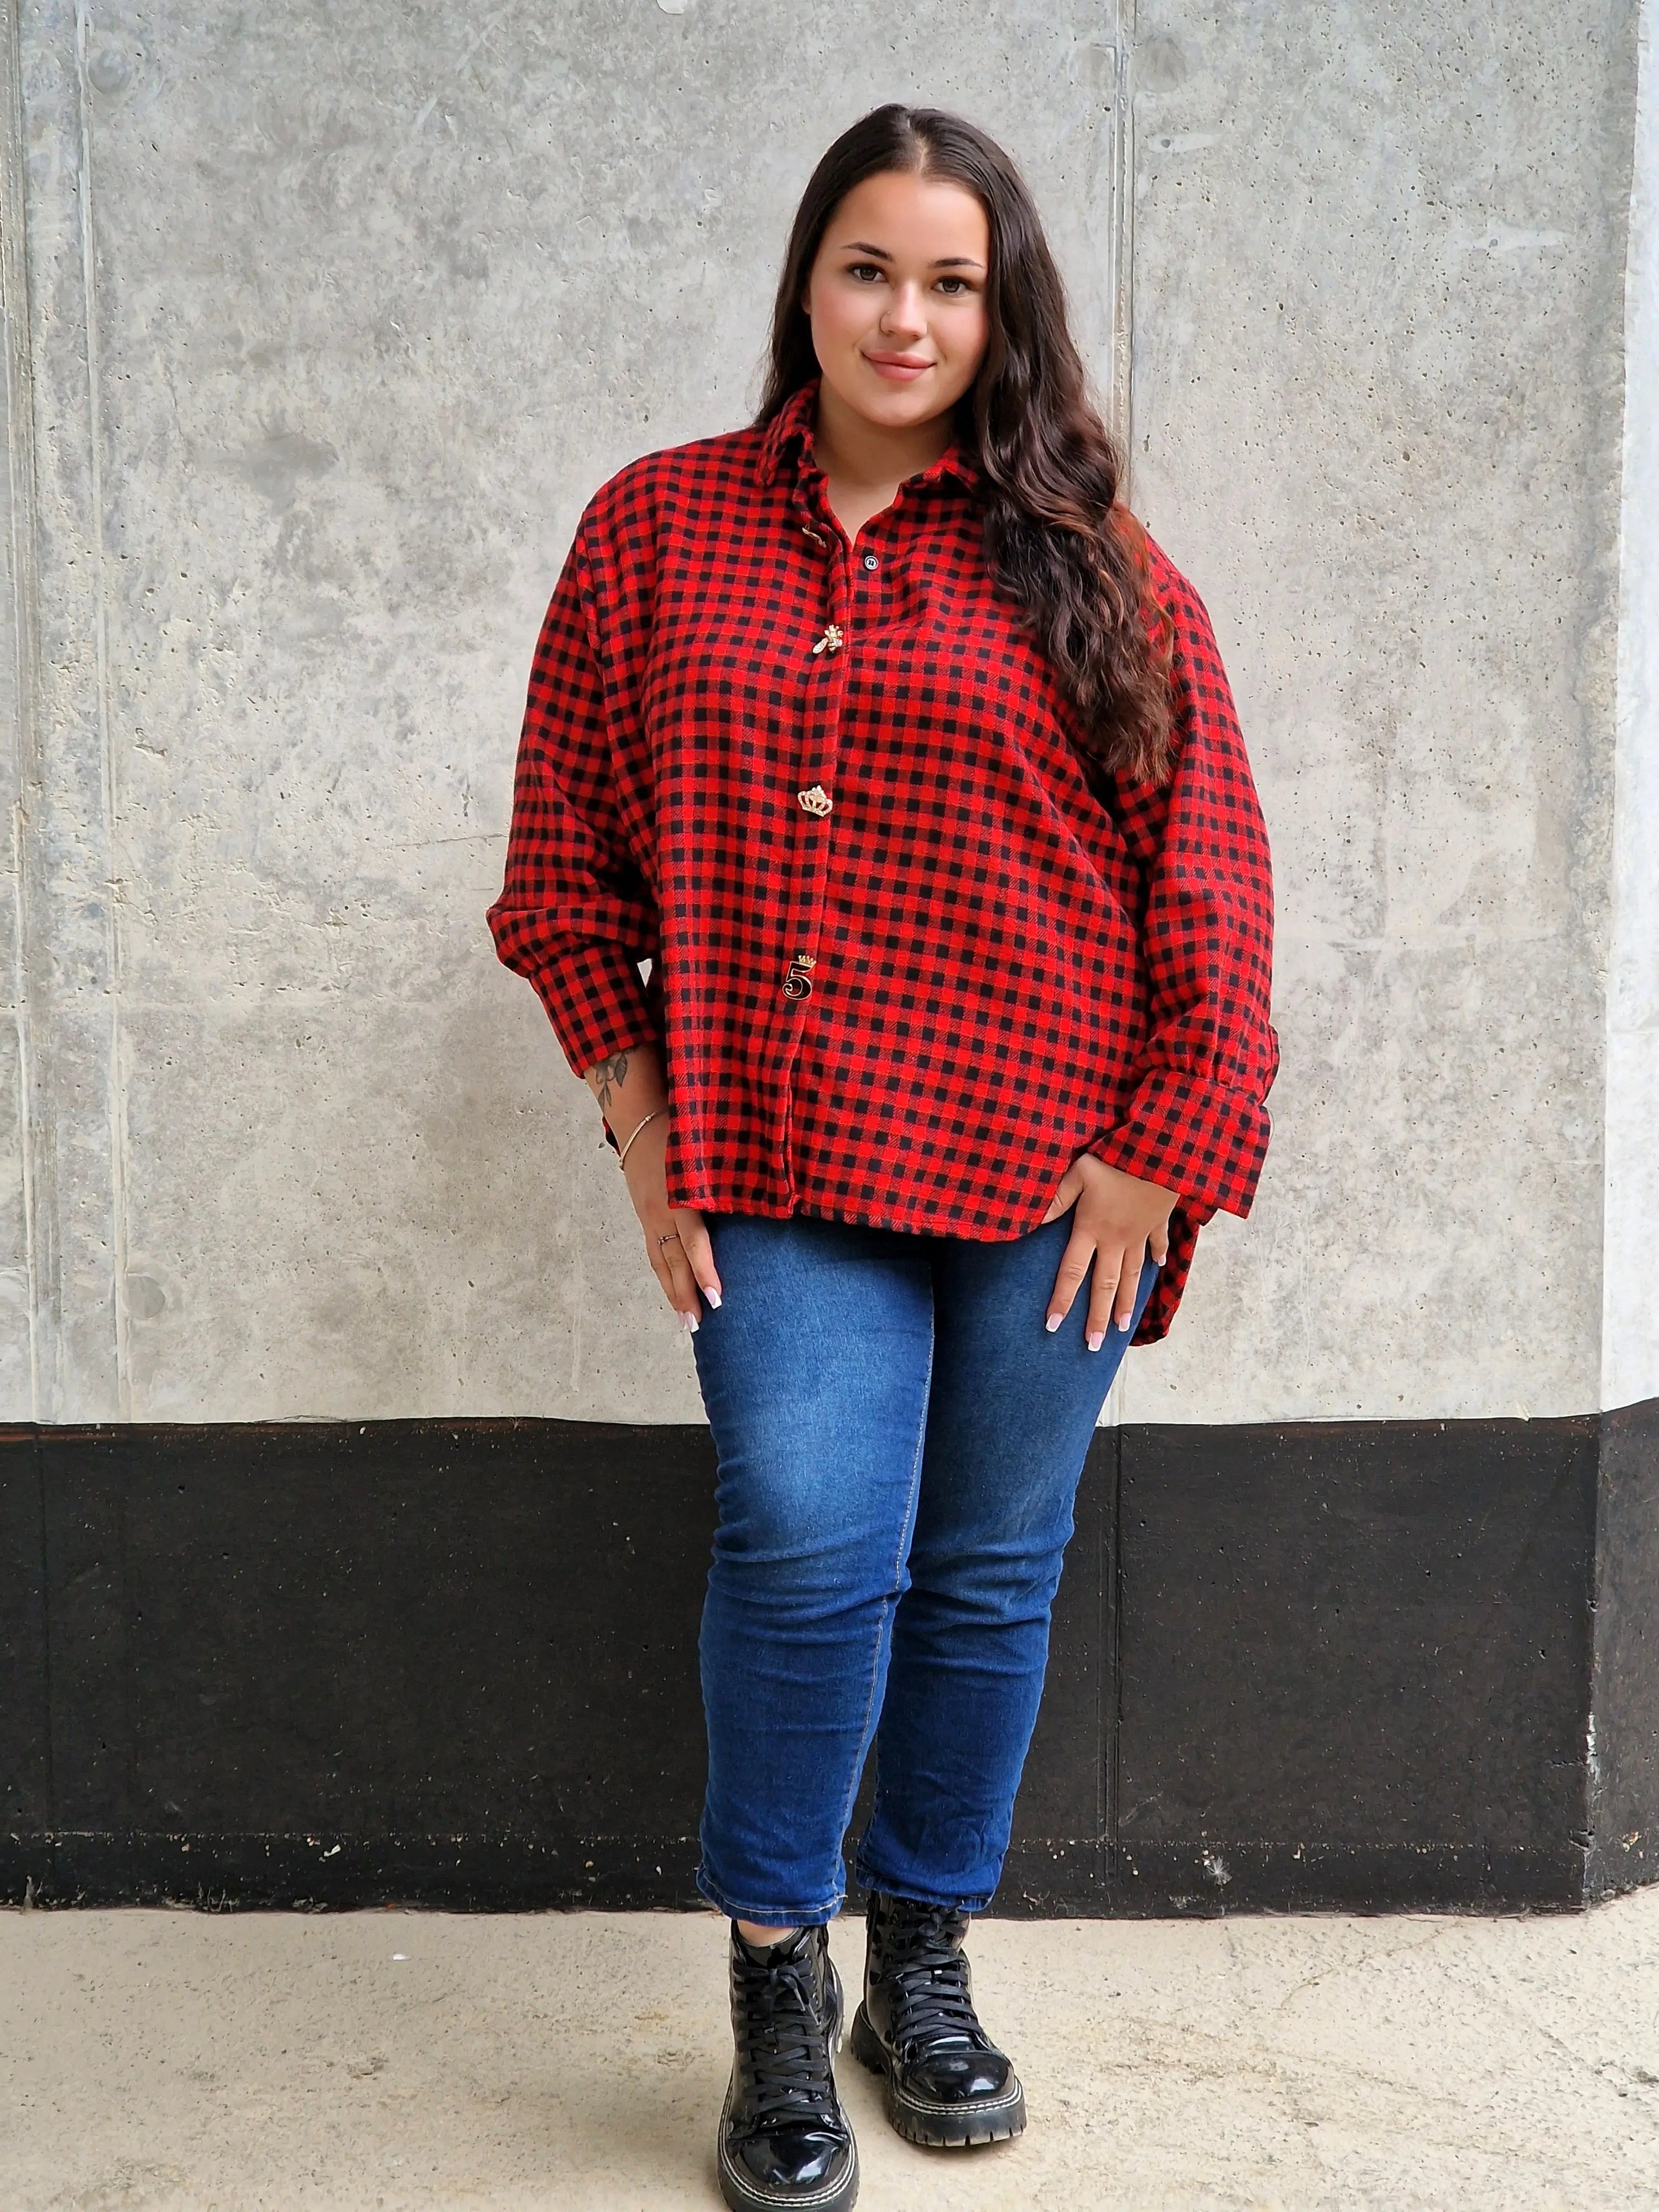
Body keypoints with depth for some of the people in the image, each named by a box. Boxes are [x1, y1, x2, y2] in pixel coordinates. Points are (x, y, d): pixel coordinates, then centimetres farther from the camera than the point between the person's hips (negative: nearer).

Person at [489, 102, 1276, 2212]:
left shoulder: (1091, 567, 1)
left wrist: (1153, 1157, -3)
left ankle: (924, 1962, 31)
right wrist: (644, 1124, 1)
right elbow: (570, 851, 6)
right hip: (783, 1165, 0)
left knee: (991, 1575, 10)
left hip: (1046, 1166, 1)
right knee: (806, 1548, -12)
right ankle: (778, 1991, 11)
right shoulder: (656, 528, 5)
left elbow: (1208, 881, 1)